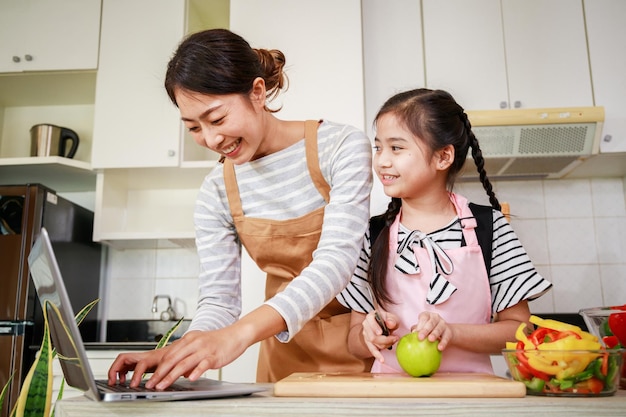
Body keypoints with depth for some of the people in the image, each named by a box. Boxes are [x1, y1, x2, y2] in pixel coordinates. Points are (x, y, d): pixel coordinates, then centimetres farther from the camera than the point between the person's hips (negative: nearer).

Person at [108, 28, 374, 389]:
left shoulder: (343, 146, -11)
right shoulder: (216, 194, -1)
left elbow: (336, 258, -21)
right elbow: (219, 301, -1)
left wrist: (240, 333, -33)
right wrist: (181, 352, -22)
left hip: (362, 346, -2)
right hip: (286, 356, 2)